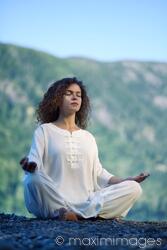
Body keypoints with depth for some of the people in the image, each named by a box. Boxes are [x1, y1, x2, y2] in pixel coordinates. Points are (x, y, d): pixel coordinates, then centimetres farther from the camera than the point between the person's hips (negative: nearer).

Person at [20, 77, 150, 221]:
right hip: (53, 201, -5)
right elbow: (34, 162, -1)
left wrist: (126, 181, 4)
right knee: (35, 177, -36)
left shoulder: (88, 137, 25)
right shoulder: (44, 130, 13)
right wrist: (29, 165, -26)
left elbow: (98, 173, 19)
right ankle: (92, 213, -29)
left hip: (87, 200, 5)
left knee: (134, 188, -17)